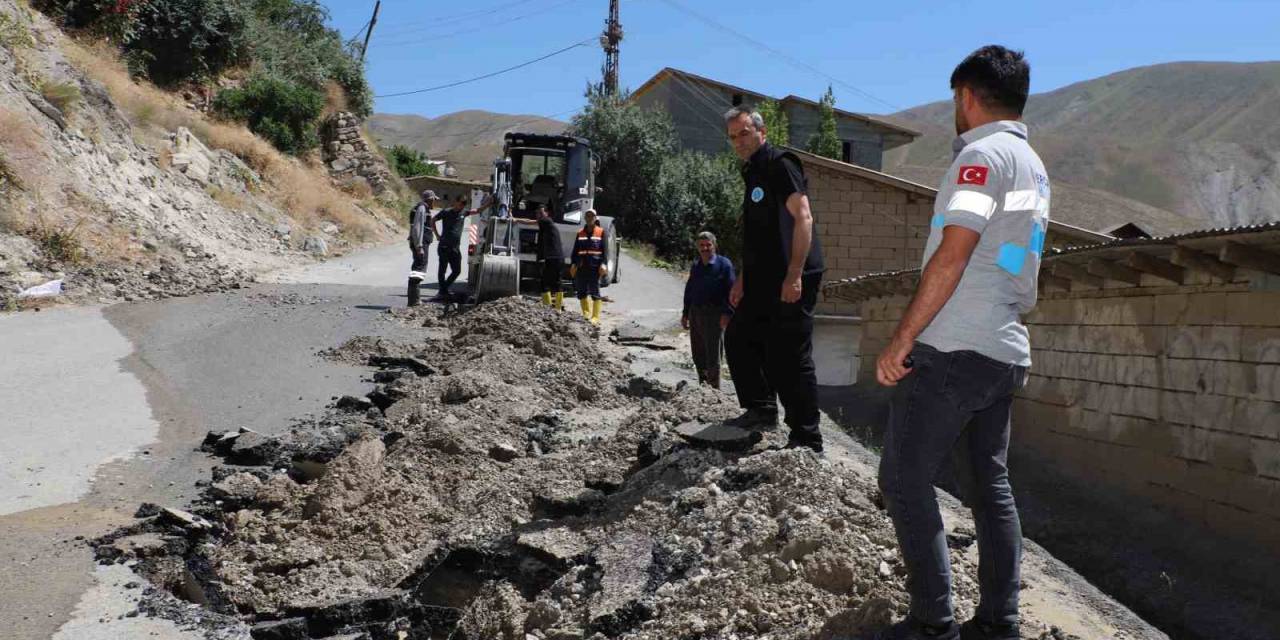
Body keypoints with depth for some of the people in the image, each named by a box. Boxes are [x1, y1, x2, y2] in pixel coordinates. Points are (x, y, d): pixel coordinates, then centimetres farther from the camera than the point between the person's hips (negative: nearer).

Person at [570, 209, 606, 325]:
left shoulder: (601, 232, 4)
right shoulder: (580, 233, 14)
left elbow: (604, 249, 0)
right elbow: (575, 250, 15)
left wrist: (603, 264, -10)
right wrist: (573, 263, 5)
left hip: (595, 267, -4)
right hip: (581, 267, 4)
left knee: (595, 292, -6)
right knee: (581, 292, 7)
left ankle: (595, 317, -3)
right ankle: (586, 314, 21)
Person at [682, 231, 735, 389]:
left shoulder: (724, 264, -5)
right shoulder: (695, 266, 14)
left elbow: (730, 290, -11)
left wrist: (727, 313, -18)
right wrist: (685, 313, 18)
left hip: (713, 314, -6)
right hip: (695, 312, 6)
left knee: (712, 353, -4)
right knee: (697, 352, 12)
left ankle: (713, 388, 3)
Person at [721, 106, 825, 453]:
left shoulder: (780, 164, -8)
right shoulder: (753, 173, 20)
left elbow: (803, 218, -19)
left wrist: (794, 275, -25)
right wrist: (743, 278, 24)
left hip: (790, 282, -10)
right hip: (763, 281, 10)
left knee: (790, 359, -7)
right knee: (738, 338, 15)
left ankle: (807, 442, 1)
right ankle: (761, 409, 26)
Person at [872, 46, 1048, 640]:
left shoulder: (983, 152, -10)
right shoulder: (1035, 169, 20)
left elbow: (952, 255, -19)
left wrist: (901, 339, -17)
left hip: (953, 349, -9)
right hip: (1006, 353, 9)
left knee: (904, 480, -3)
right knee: (990, 484, 12)